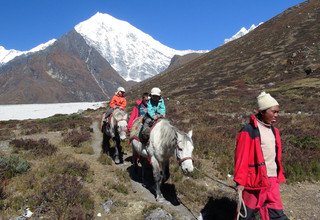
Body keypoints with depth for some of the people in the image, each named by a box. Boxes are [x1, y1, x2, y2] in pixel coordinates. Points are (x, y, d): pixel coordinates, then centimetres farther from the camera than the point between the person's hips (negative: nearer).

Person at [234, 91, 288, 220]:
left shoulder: (274, 131, 10)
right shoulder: (249, 131, -15)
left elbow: (276, 157, 17)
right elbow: (241, 158, -17)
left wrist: (279, 177, 17)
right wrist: (240, 181, -18)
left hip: (272, 180, 7)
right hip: (255, 181, -7)